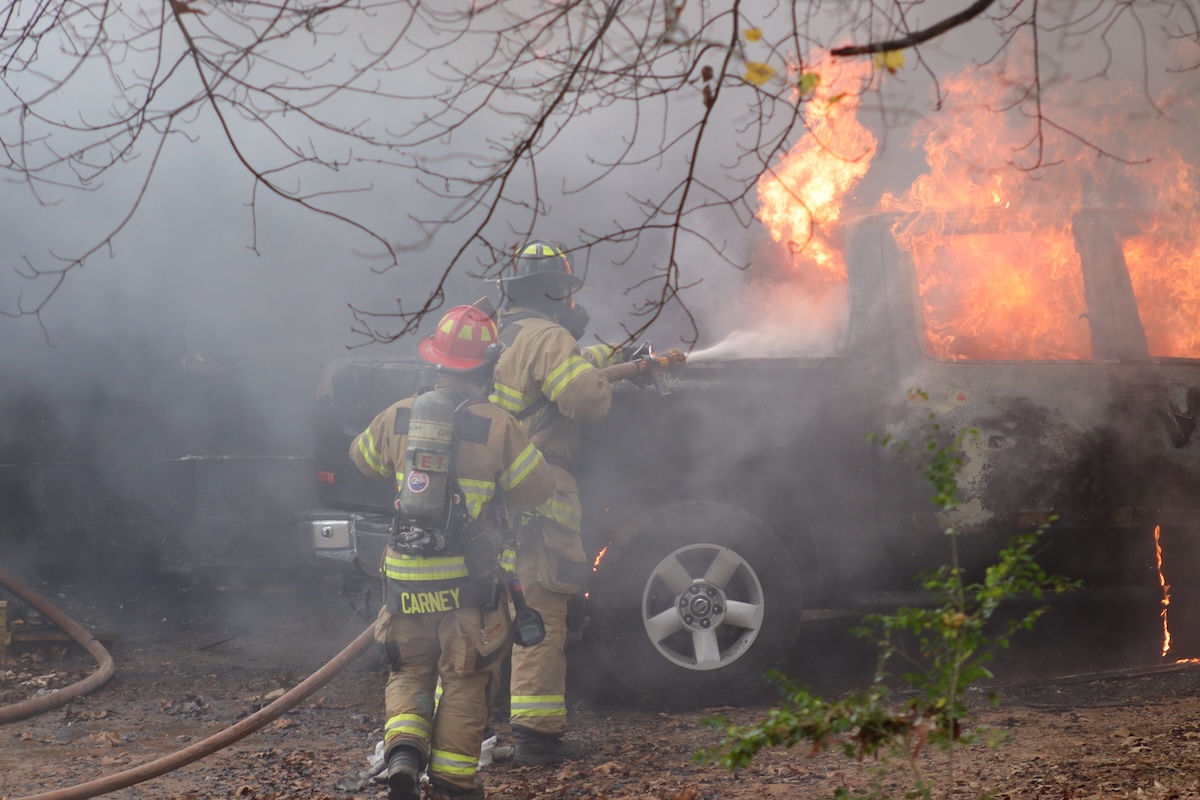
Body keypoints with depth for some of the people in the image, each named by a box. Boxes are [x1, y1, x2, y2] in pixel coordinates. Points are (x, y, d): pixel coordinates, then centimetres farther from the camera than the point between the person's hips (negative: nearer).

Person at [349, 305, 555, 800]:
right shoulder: (497, 428, -9)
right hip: (467, 577, -3)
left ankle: (403, 752, -3)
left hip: (405, 573, 3)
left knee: (409, 672, 18)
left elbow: (361, 457, 21)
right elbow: (539, 489, 0)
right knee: (463, 681, 10)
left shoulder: (396, 418, 1)